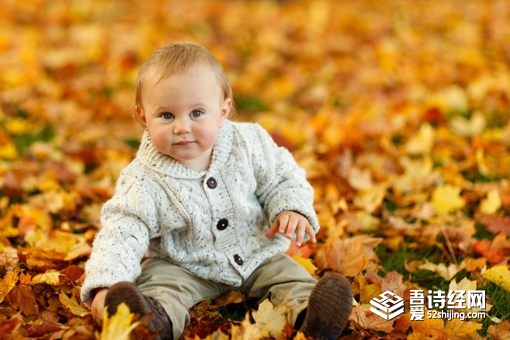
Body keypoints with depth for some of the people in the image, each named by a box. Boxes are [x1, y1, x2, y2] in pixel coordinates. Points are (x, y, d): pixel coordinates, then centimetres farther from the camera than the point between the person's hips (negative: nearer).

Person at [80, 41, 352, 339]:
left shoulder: (248, 144, -13)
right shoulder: (145, 181, -20)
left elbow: (281, 178, 1)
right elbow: (121, 234, -25)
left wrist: (291, 209, -21)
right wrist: (103, 285, -42)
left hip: (256, 257, 3)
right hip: (183, 267, -3)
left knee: (288, 273, -16)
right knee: (160, 281, -28)